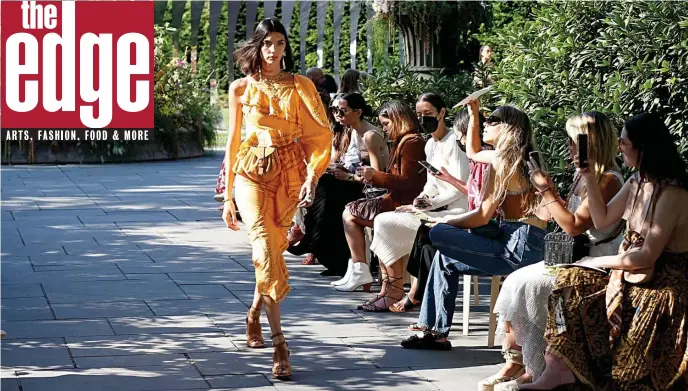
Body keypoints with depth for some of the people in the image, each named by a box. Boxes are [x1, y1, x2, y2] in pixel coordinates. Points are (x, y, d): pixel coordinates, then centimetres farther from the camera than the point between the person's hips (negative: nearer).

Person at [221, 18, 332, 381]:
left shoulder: (301, 86, 5)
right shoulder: (241, 88, 5)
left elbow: (318, 135, 3)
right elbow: (233, 140, 8)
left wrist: (312, 177, -12)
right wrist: (228, 195, 7)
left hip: (289, 173, 2)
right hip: (252, 172, -2)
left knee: (272, 249, 6)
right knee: (267, 250, -16)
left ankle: (254, 314, 35)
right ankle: (279, 344, -19)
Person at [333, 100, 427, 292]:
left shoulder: (412, 143, -15)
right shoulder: (403, 141, 17)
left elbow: (406, 182, -20)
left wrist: (375, 175, -15)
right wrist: (372, 177, 8)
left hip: (402, 205, -11)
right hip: (397, 201, 11)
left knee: (349, 214, -6)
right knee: (350, 210, 14)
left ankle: (360, 272, -3)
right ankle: (358, 271, 5)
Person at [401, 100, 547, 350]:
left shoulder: (503, 161, -13)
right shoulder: (511, 156, 16)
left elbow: (482, 216, -14)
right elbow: (473, 153, 35)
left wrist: (447, 222, 0)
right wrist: (473, 114, 28)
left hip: (519, 247, -10)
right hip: (517, 242, 10)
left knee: (439, 234, -14)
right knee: (445, 257, 17)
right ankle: (436, 332, 14)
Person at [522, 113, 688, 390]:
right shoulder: (638, 182, 8)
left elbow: (647, 255, -21)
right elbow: (602, 220, 16)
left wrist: (597, 262, -11)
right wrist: (589, 178, 5)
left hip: (665, 285, -9)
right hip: (633, 273, 9)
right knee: (570, 280, -8)